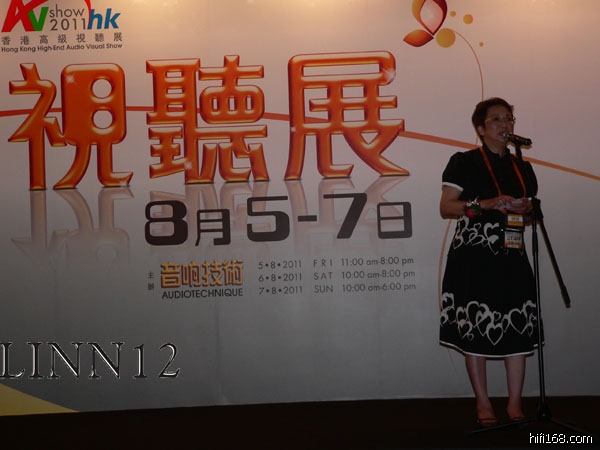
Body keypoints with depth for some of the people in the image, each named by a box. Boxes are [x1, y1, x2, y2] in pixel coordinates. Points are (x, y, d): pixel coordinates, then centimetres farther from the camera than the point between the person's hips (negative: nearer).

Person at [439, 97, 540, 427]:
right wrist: (486, 204, -17)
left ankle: (515, 403, 9)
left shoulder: (522, 168, 16)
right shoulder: (464, 162, 1)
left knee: (517, 328, 0)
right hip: (473, 260, -4)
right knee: (475, 328, -2)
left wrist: (527, 210, -1)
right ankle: (483, 403, 9)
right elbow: (445, 207, -6)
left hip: (512, 259, 5)